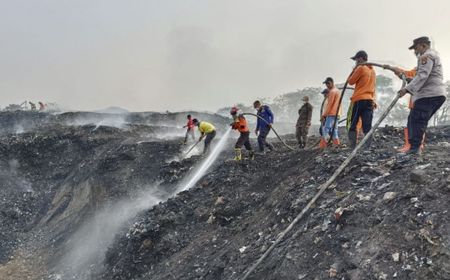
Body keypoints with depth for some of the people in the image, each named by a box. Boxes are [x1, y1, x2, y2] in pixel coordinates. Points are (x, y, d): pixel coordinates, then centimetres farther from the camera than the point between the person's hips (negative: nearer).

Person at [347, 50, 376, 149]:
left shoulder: (360, 68, -5)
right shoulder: (372, 70, 18)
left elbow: (350, 81, 0)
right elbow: (372, 86, 19)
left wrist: (354, 69, 9)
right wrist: (373, 100, 20)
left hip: (360, 100, -6)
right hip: (370, 101, 7)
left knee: (353, 126, -1)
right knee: (367, 127, 2)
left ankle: (352, 147, -7)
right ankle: (369, 147, -7)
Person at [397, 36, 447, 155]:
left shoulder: (426, 56, -3)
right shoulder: (433, 55, 30)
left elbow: (422, 75, -17)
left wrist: (408, 89, -21)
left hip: (429, 94, -10)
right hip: (438, 94, 11)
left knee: (416, 120, -15)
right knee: (420, 121, 9)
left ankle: (414, 148, -19)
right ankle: (416, 148, 6)